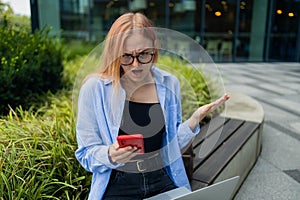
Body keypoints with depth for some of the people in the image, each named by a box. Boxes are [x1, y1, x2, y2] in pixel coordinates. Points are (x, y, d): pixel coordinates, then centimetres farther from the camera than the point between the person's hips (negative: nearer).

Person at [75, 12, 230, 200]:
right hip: (118, 185, -2)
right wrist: (110, 155, -24)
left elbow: (171, 144, 8)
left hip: (162, 181, 3)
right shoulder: (95, 88, -10)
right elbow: (86, 154, -3)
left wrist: (195, 119, -8)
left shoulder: (169, 84, 0)